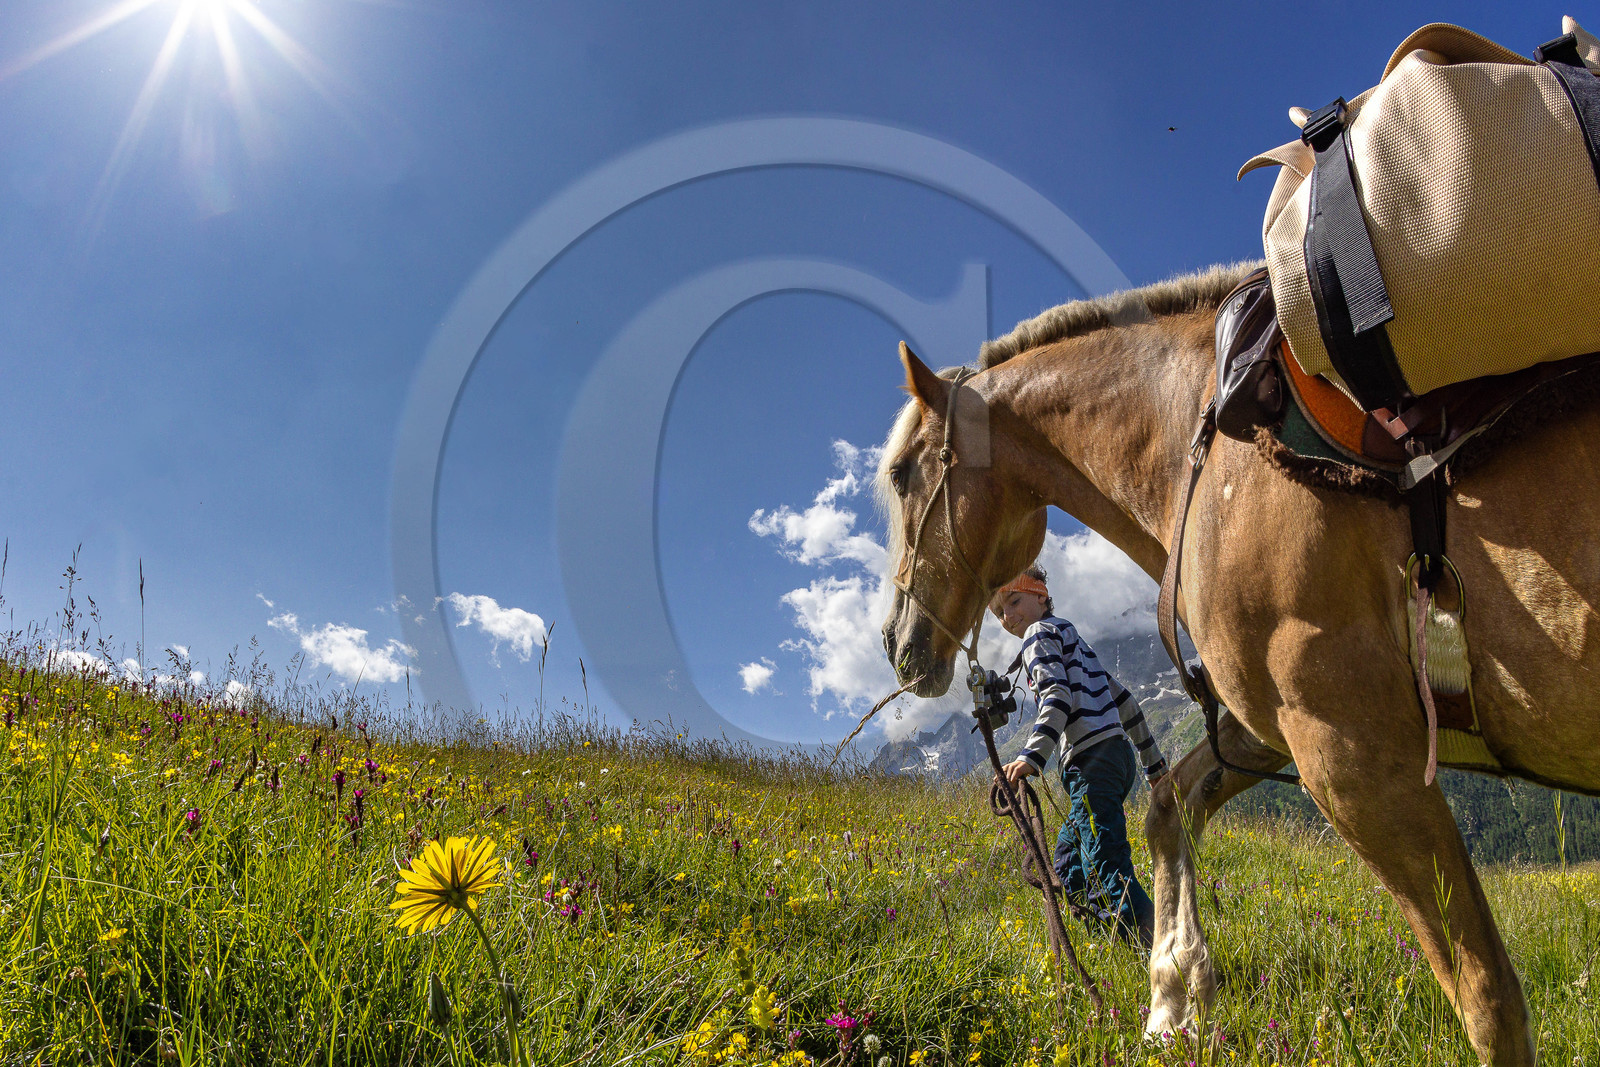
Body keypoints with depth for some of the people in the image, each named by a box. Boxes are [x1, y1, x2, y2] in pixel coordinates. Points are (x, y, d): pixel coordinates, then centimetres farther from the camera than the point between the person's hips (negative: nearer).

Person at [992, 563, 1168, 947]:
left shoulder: (1040, 632, 1)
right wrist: (1153, 760, 32)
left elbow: (1057, 696, -17)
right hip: (1117, 754, 10)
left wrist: (1033, 755, -29)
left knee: (1106, 868, -15)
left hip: (1092, 760, -10)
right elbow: (1122, 698, 28)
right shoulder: (1071, 637, 28)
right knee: (1068, 863, 13)